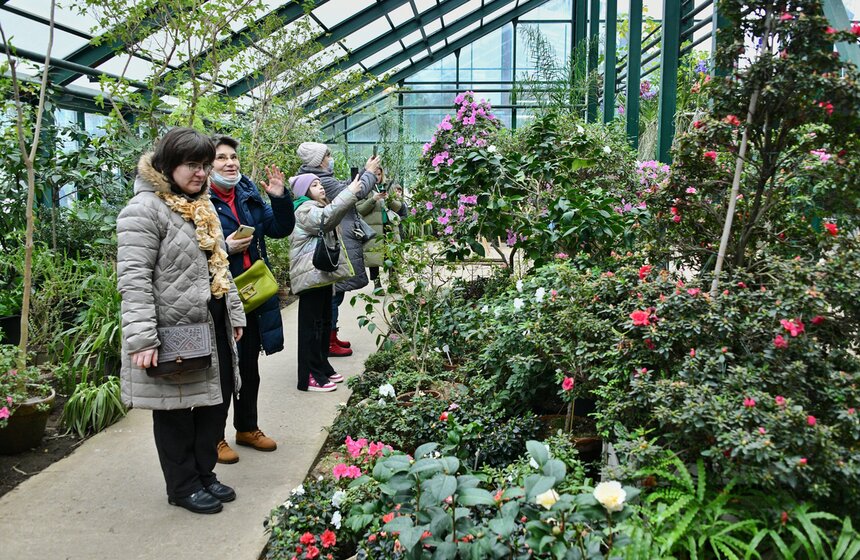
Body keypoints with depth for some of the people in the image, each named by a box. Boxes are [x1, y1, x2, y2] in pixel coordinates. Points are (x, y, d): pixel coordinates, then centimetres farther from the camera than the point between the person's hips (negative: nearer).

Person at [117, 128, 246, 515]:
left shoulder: (202, 206, 14)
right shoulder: (146, 209, -14)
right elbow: (133, 278, -20)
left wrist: (234, 314, 18)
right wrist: (141, 339, -24)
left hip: (212, 326, 9)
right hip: (173, 331, -8)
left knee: (214, 401, 15)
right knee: (175, 410, 7)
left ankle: (205, 474, 32)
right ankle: (183, 486, 22)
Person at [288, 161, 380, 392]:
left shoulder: (317, 208, 22)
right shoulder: (305, 211, -13)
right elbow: (326, 217, -31)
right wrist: (350, 192, -30)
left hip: (322, 274, 11)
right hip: (311, 275, -11)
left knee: (324, 323, 16)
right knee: (311, 326, -8)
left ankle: (322, 368, 25)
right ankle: (309, 377, -4)